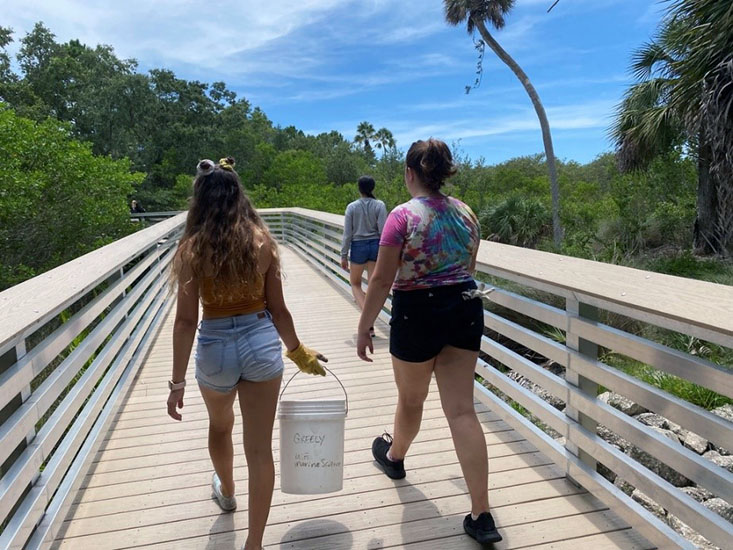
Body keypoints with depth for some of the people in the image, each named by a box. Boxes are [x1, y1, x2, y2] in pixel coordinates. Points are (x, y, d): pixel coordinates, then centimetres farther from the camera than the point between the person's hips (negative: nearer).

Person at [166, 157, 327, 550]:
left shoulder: (193, 247, -11)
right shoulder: (262, 240, -5)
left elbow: (186, 320, -12)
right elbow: (277, 310, -1)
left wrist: (177, 381, -6)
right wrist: (297, 351, 14)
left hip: (215, 348, 0)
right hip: (262, 343, 1)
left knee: (220, 426, 30)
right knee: (260, 448, 8)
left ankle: (226, 492, 57)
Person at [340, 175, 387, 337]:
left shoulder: (352, 207, -4)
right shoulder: (380, 205, -4)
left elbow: (347, 234, -4)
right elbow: (383, 231, -8)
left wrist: (344, 255, 2)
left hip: (358, 246, -1)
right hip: (375, 245, 1)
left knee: (355, 283, 16)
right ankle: (370, 324, 13)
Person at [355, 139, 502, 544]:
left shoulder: (403, 216, -12)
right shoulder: (465, 213, 6)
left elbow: (382, 280, -14)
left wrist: (364, 328, -4)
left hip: (418, 314, -5)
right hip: (465, 309, 5)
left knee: (411, 399, 19)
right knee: (462, 410, 6)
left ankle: (394, 456, 50)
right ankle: (481, 515, 9)